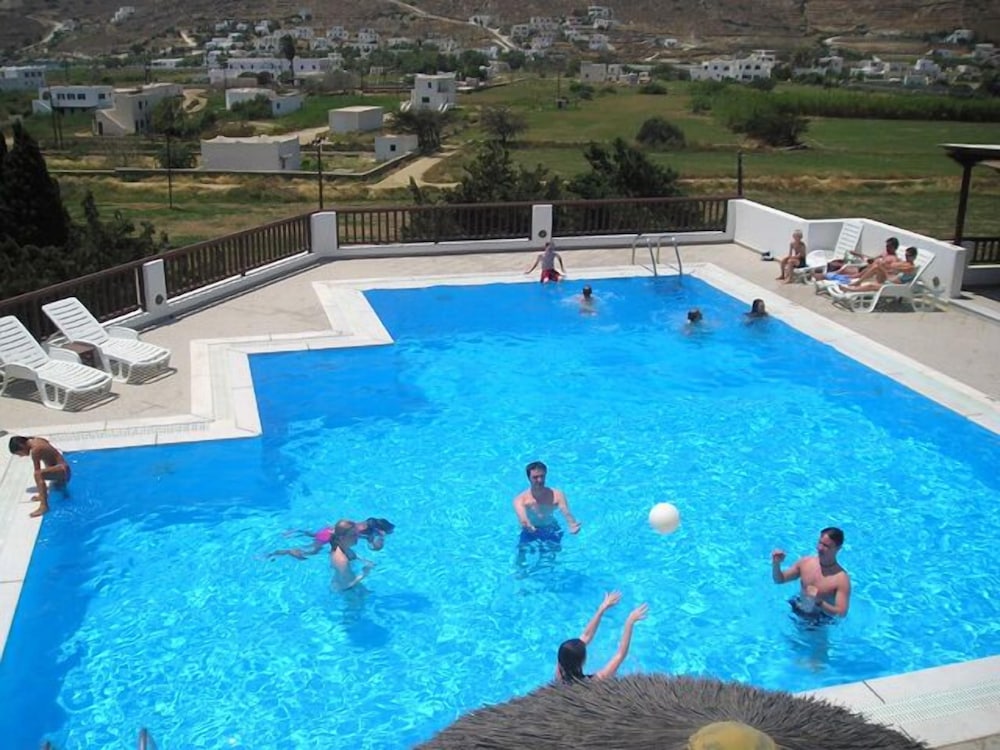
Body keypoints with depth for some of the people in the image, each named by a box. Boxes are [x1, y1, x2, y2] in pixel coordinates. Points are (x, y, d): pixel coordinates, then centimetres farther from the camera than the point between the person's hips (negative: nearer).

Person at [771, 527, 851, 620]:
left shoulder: (842, 579, -23)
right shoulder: (805, 562, -8)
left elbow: (842, 613, -27)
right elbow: (779, 580, 2)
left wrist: (819, 602, -40)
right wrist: (776, 564, -18)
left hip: (821, 621, -4)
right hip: (798, 614, 4)